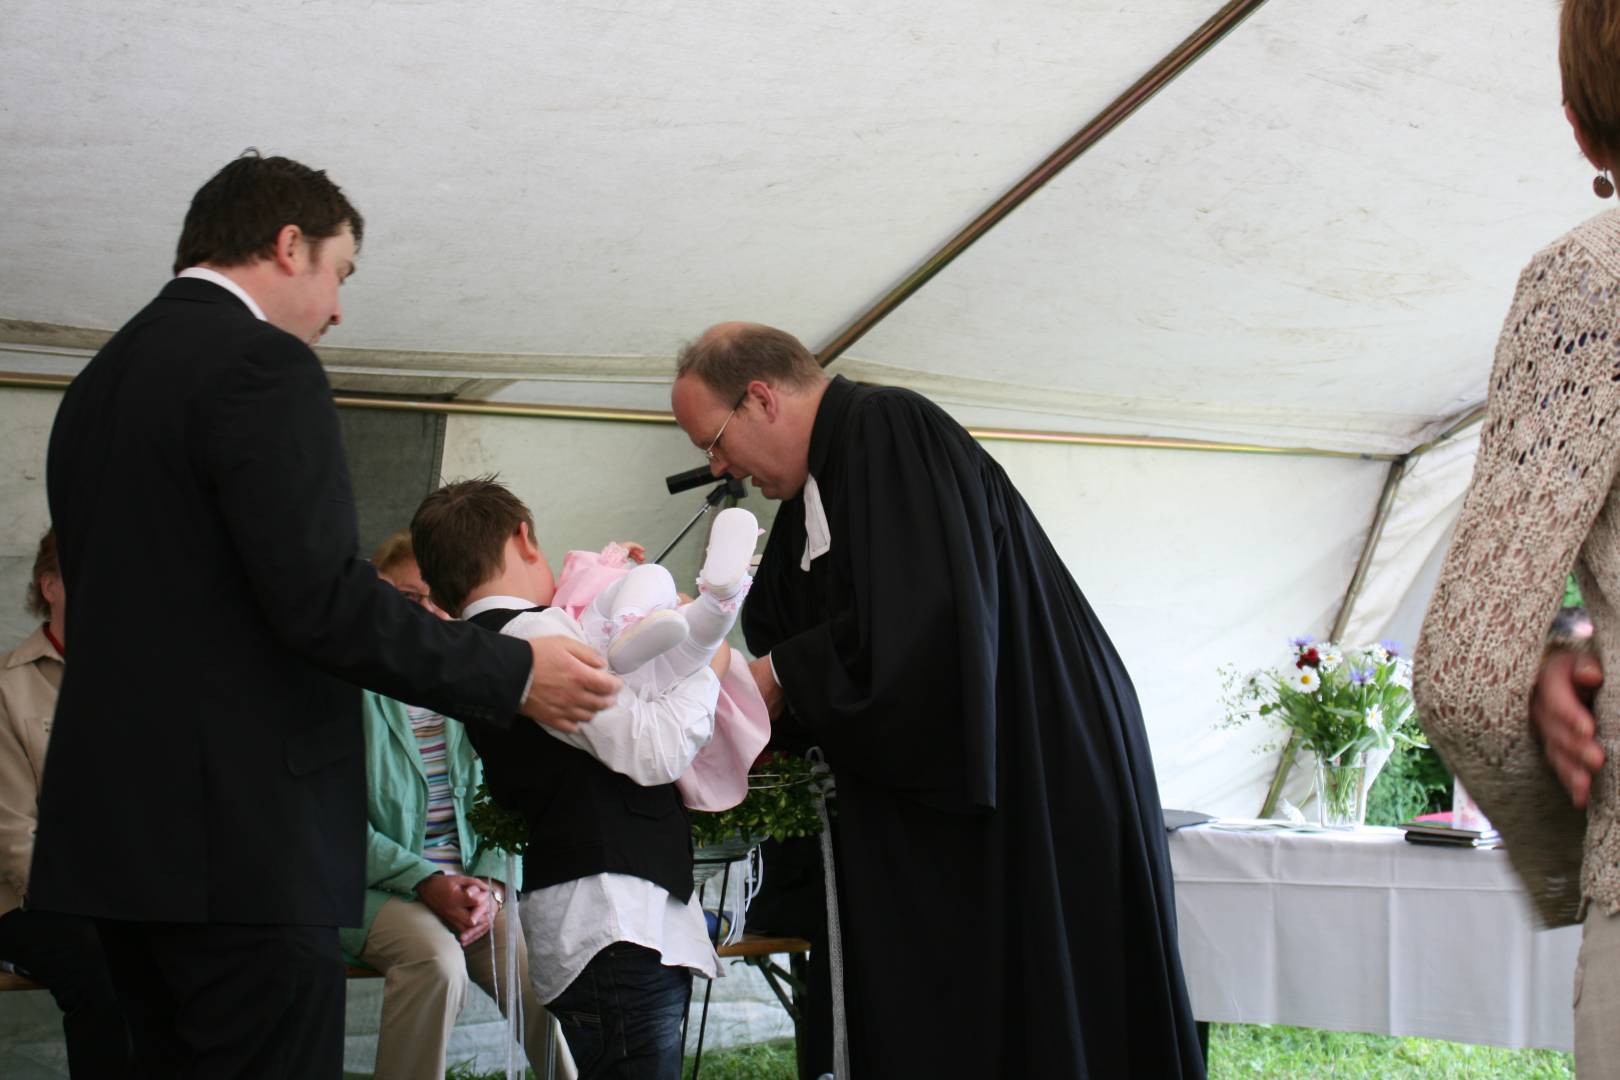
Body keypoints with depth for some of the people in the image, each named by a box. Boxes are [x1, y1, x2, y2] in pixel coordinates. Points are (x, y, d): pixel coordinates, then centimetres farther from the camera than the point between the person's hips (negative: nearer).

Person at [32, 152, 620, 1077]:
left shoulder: (101, 379, 17)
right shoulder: (261, 363, -12)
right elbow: (321, 596, -20)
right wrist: (514, 675, -12)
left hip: (117, 822, 10)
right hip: (242, 833, -9)